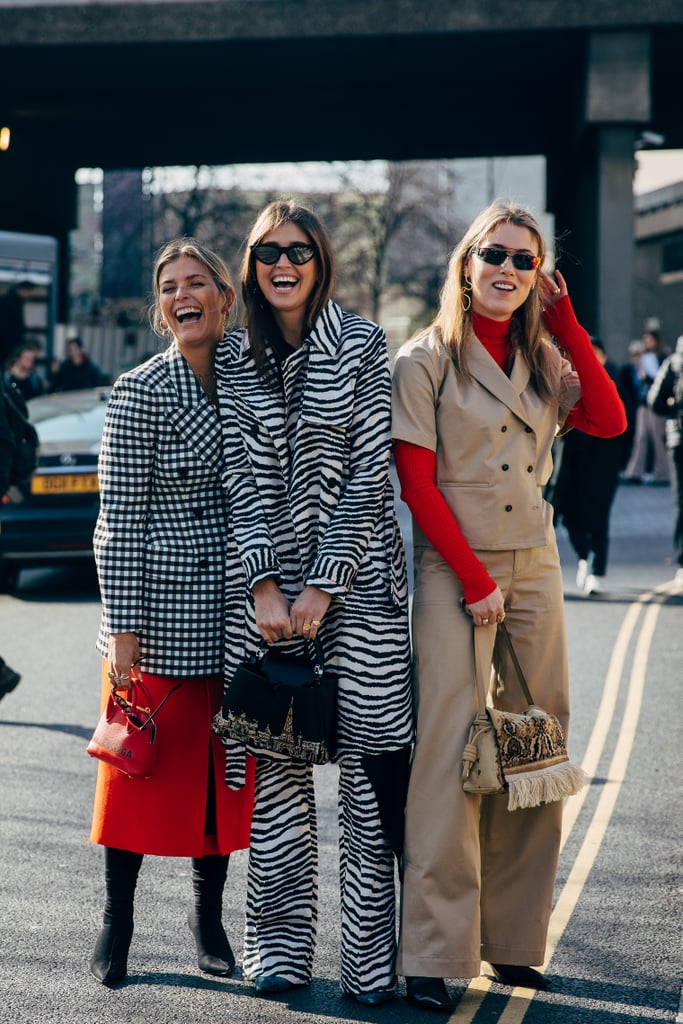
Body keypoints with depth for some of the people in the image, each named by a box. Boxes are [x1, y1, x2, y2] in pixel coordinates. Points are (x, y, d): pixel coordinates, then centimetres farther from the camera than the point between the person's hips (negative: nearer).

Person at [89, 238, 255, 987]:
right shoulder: (140, 392, -9)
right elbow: (119, 520, -10)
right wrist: (122, 631, -14)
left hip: (236, 614, 5)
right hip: (161, 610, -5)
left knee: (227, 768, 11)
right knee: (144, 766, 3)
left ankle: (208, 912, 28)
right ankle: (117, 922, 18)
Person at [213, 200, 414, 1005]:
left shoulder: (361, 345, 0)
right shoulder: (235, 360, 9)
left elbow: (368, 474, -5)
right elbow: (240, 479, 5)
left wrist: (321, 586, -10)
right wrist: (266, 586, -7)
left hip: (355, 577, -3)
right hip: (265, 583, 3)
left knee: (371, 760, -4)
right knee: (273, 764, 3)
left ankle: (371, 955, 4)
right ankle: (280, 944, 14)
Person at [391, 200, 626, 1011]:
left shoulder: (542, 361, 13)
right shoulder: (426, 360, -3)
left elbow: (609, 422, -3)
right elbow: (416, 484, -8)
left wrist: (566, 325, -3)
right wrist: (475, 578, -12)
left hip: (535, 570, 6)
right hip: (451, 571, -6)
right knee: (450, 751, -11)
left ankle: (512, 943, 14)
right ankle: (431, 956, -8)